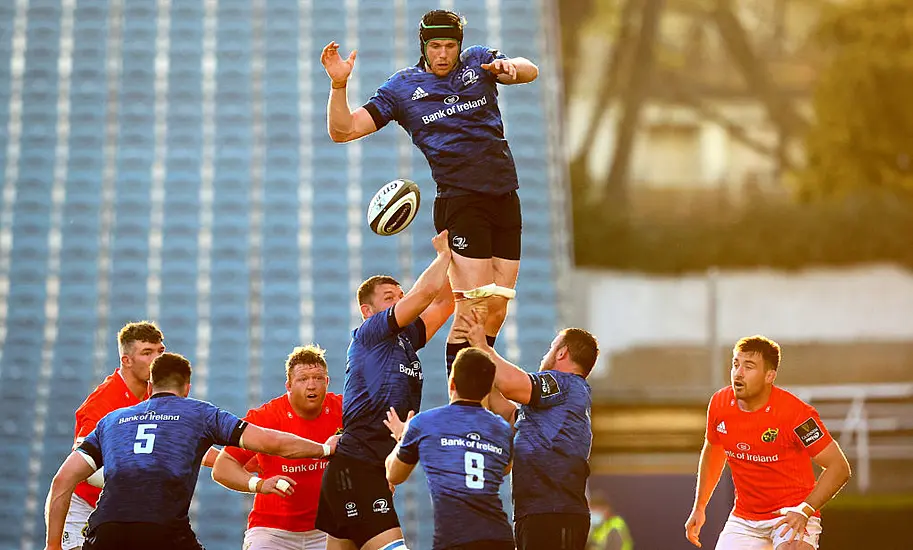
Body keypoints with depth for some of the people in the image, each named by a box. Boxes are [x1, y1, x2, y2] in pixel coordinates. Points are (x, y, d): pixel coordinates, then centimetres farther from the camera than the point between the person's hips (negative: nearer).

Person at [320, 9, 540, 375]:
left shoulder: (479, 61, 14)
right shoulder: (403, 87, 6)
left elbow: (529, 71, 4)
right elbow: (343, 131, 4)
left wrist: (511, 66, -19)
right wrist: (338, 85, -12)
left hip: (506, 200, 4)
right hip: (459, 202, -4)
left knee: (496, 311, 4)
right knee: (472, 310, -14)